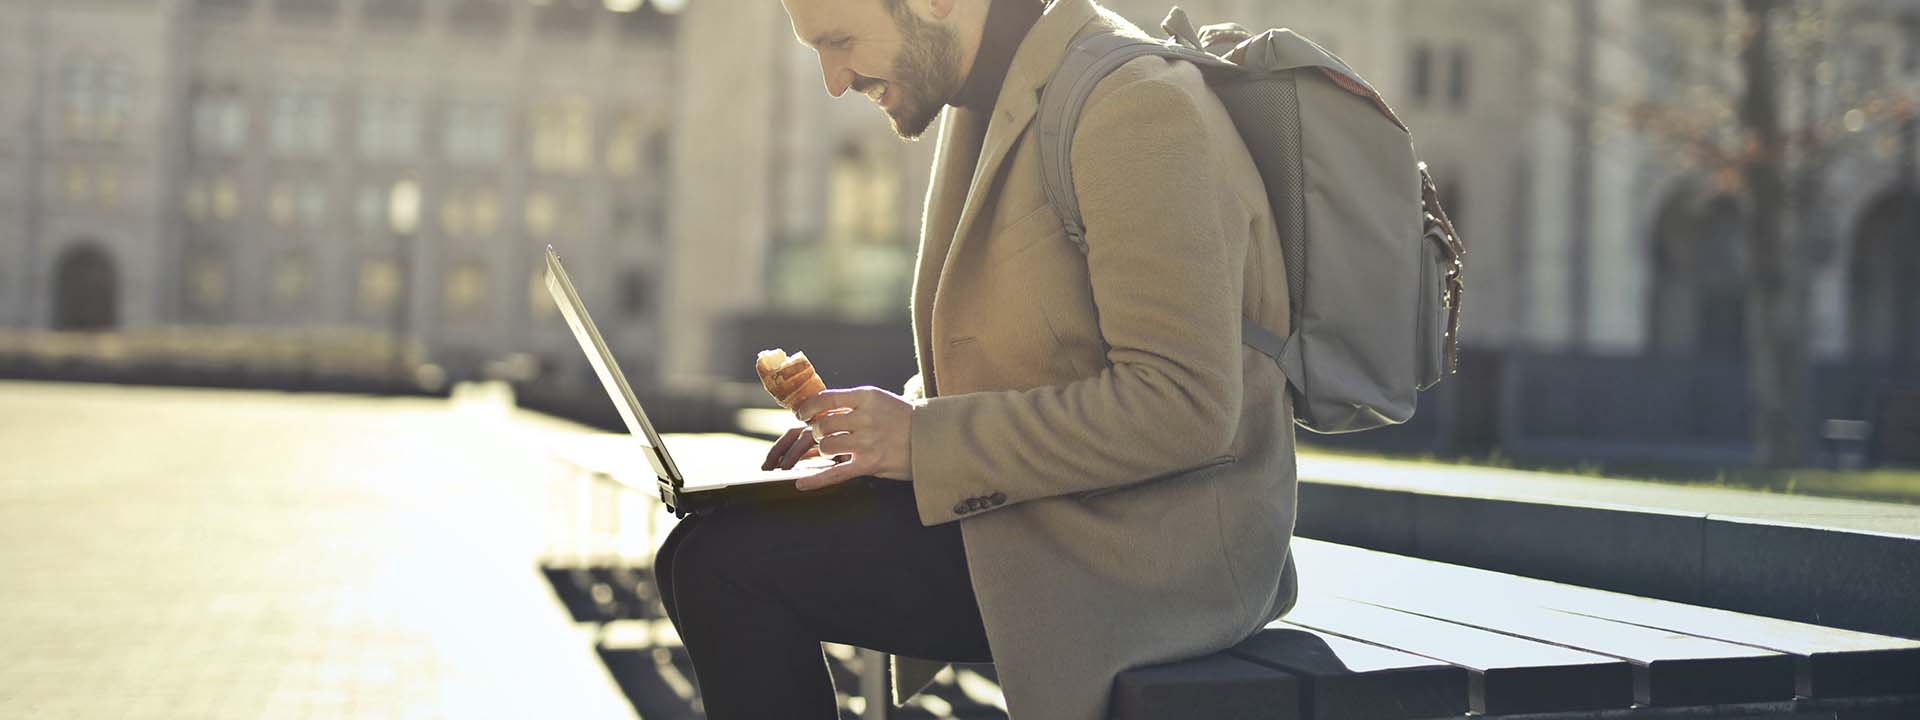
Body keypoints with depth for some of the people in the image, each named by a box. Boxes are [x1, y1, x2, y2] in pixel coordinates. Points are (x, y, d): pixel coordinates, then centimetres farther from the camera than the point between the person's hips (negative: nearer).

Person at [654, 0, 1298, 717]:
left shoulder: (1139, 108, -19)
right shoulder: (989, 103, 11)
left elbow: (1185, 405, -24)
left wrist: (926, 438, -20)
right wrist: (893, 419, 2)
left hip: (1148, 555, -10)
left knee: (721, 561, -15)